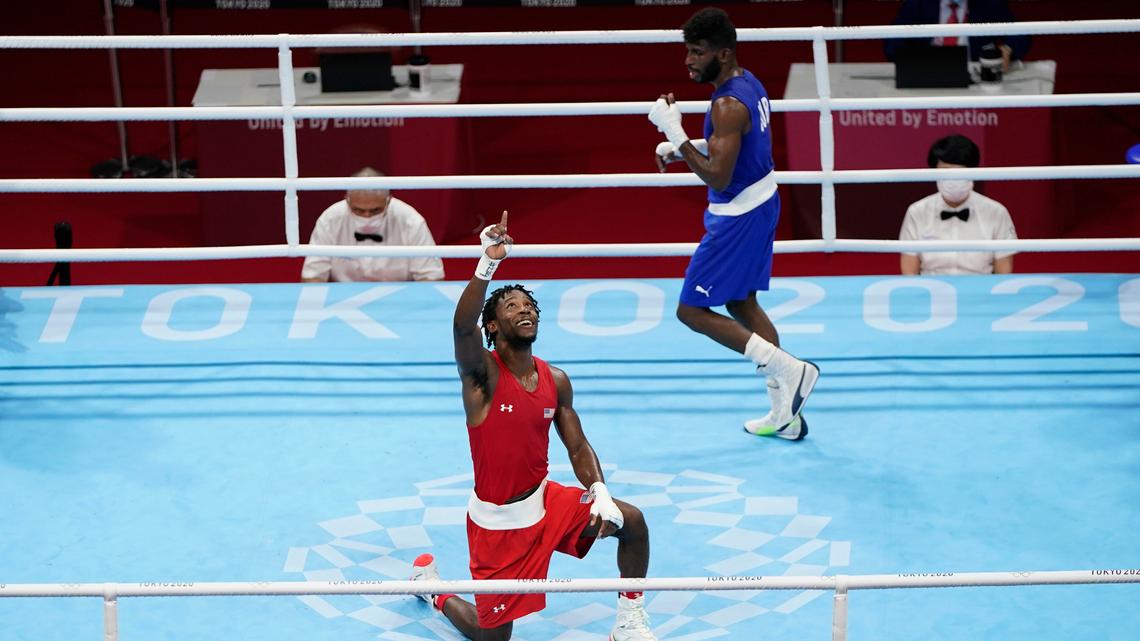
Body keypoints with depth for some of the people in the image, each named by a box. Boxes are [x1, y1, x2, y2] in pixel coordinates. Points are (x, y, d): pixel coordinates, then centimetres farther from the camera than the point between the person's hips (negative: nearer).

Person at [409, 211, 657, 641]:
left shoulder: (555, 380, -2)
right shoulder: (482, 374, -18)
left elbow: (578, 447, 5)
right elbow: (463, 327, -39)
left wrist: (600, 494, -14)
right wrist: (489, 263, -52)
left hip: (545, 500, 5)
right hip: (497, 520, -5)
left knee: (631, 521, -7)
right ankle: (430, 583, 34)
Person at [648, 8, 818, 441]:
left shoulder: (728, 105, -25)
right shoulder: (749, 83, 6)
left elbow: (718, 178, -28)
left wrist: (675, 133, -24)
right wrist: (679, 147, 10)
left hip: (738, 217, -10)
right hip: (760, 202, 10)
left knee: (692, 311, 0)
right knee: (742, 304, 20)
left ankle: (789, 369, -4)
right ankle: (785, 414, 24)